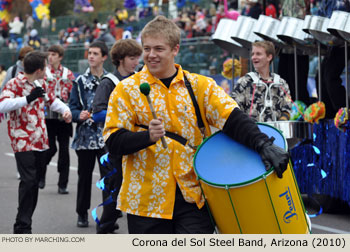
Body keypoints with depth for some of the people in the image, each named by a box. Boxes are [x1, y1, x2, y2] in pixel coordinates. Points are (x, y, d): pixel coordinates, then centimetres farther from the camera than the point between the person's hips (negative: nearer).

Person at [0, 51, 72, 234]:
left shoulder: (41, 84, 13)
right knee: (28, 181, -17)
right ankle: (22, 227, -12)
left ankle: (24, 226, 15)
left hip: (39, 141, 8)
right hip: (22, 141, -8)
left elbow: (51, 100, 31)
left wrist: (65, 109, 11)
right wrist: (27, 98, -34)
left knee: (35, 182, 8)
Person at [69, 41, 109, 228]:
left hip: (106, 137, -1)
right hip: (85, 136, 1)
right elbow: (72, 107, 2)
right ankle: (82, 214, 18)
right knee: (84, 175, 7)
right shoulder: (80, 81, 5)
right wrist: (80, 115, -17)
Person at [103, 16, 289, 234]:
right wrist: (147, 136, -24)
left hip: (194, 197, 0)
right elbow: (113, 141, -4)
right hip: (146, 199, 0)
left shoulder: (201, 86, 6)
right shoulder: (127, 90, 2)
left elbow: (232, 119, -5)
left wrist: (263, 145, -23)